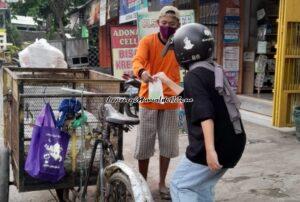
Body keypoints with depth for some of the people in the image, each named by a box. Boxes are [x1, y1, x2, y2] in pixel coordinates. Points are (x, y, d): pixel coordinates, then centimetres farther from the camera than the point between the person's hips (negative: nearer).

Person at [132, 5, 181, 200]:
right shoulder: (147, 41, -7)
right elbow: (137, 61, -23)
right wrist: (141, 72, -46)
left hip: (170, 102, 2)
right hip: (149, 100, -2)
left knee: (167, 143, 9)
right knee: (145, 142, 5)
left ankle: (162, 183, 25)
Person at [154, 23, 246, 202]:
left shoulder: (194, 75, -14)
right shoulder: (213, 70, 14)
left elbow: (205, 114, -25)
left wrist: (210, 150, -30)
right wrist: (167, 81, 32)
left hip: (217, 146, -9)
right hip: (233, 143, 9)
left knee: (180, 185, 3)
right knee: (202, 187, 21)